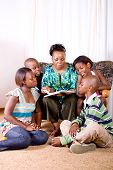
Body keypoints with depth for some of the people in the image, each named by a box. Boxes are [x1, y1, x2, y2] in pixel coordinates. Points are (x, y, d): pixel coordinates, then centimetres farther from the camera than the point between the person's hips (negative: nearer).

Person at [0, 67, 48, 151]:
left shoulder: (34, 93, 8)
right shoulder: (16, 94, -12)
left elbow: (37, 111, 22)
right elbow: (7, 115, -17)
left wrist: (34, 122, 1)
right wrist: (25, 126, -19)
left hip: (28, 125, 7)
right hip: (12, 126, -7)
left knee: (43, 136, -23)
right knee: (25, 139, -37)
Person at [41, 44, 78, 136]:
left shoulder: (71, 69, -4)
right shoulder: (48, 69, 1)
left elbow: (75, 88, -10)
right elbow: (44, 87, -4)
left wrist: (65, 93, -30)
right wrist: (47, 90, -29)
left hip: (68, 97, -1)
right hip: (53, 98, 2)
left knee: (72, 98, -33)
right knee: (46, 99, -29)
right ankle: (56, 126, -22)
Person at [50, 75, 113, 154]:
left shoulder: (95, 104, -22)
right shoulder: (87, 101, 6)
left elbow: (87, 129, -26)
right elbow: (81, 117, 15)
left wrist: (62, 140, -26)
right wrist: (75, 124, -11)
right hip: (92, 135, 10)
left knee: (93, 127, -43)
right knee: (64, 123, 2)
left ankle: (73, 141, -22)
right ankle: (84, 143, -22)